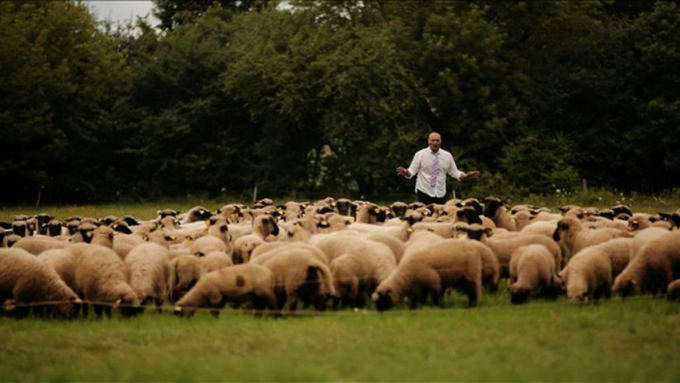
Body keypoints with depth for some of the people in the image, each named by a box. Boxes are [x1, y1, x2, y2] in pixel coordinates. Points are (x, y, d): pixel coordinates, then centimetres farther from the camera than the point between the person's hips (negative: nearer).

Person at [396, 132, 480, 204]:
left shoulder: (447, 156, 6)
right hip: (424, 191, -2)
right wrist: (405, 172, -25)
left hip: (440, 193, 2)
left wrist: (466, 175, -5)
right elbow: (412, 171, -2)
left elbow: (454, 172, 11)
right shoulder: (420, 154, 0)